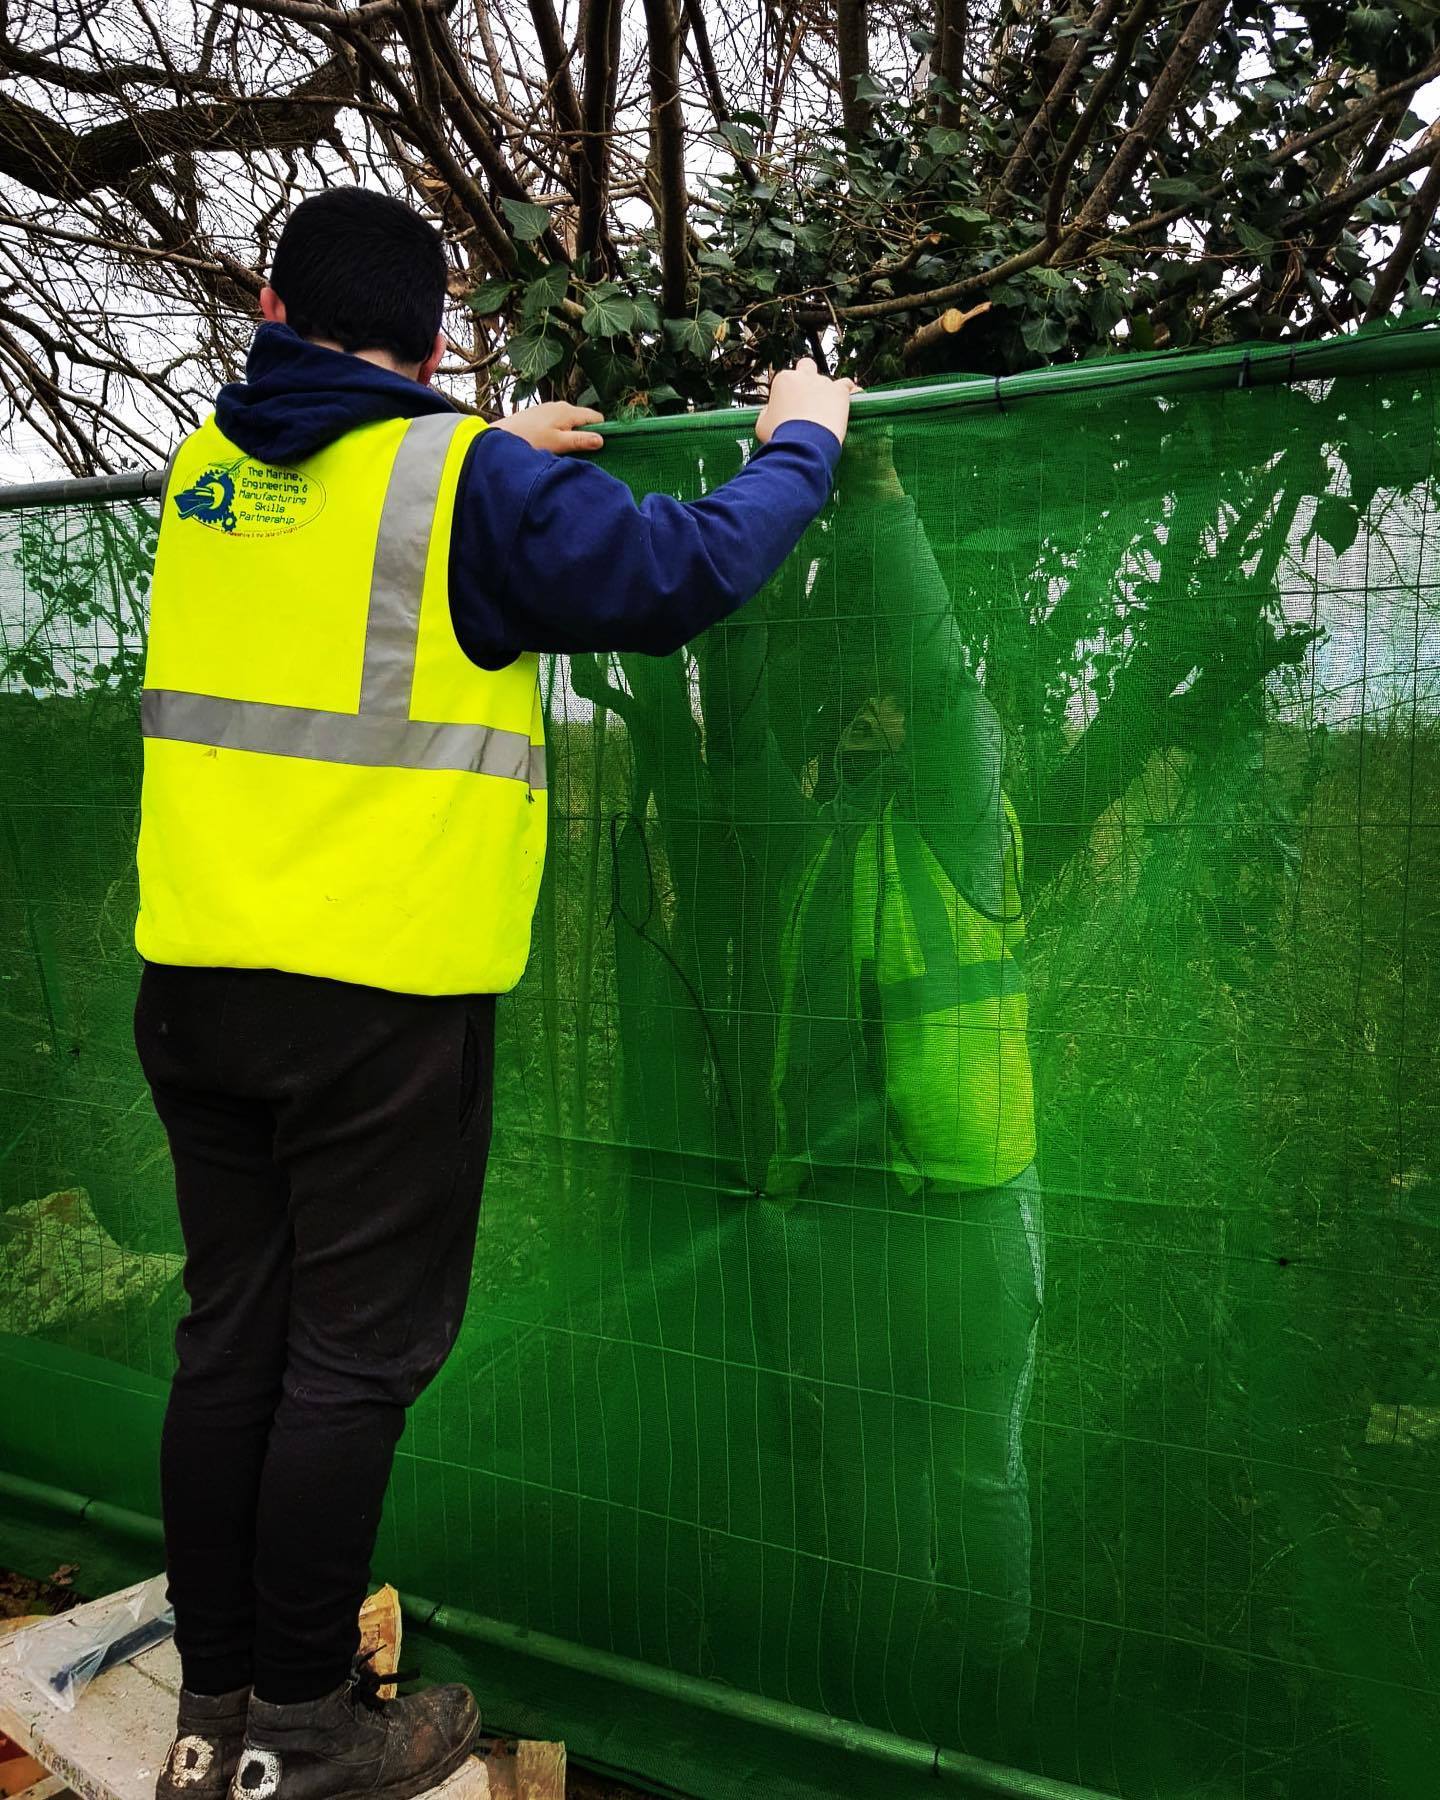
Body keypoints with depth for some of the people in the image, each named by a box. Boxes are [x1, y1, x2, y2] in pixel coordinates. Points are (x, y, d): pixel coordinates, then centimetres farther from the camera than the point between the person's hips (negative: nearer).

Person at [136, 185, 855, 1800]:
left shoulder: (203, 470, 12)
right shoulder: (461, 478, -7)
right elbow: (678, 574, -11)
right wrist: (798, 444, 7)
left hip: (197, 982, 7)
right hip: (379, 998, -6)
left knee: (229, 1336, 14)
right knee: (355, 1356, 5)